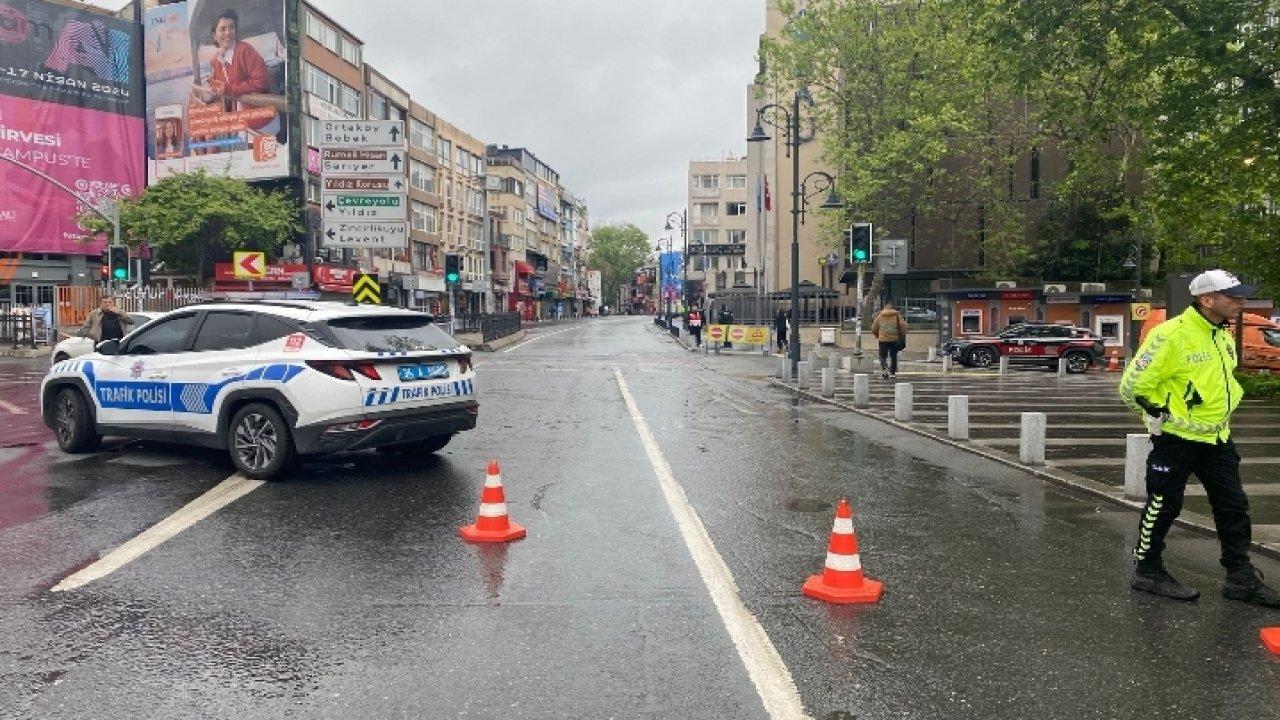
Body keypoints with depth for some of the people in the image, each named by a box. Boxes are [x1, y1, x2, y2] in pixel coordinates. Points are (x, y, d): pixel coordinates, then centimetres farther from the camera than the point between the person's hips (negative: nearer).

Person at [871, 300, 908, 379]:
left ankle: (884, 368, -22)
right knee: (893, 356, 14)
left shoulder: (879, 316, 4)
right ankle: (893, 372, 18)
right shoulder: (897, 316, 1)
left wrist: (877, 335, 28)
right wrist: (902, 338, 7)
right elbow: (903, 327, -4)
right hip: (894, 339, 1)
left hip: (883, 339, -1)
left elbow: (874, 329, 9)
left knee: (883, 356, 4)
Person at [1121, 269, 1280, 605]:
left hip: (1217, 439, 8)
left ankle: (1241, 577, 21)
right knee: (1163, 505, 3)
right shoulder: (1171, 335, -20)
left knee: (1234, 506, 10)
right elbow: (1133, 384, -19)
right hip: (1176, 439, -8)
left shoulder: (1224, 337, 8)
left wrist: (1223, 415, 18)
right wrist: (1161, 417, -10)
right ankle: (1147, 571, 17)